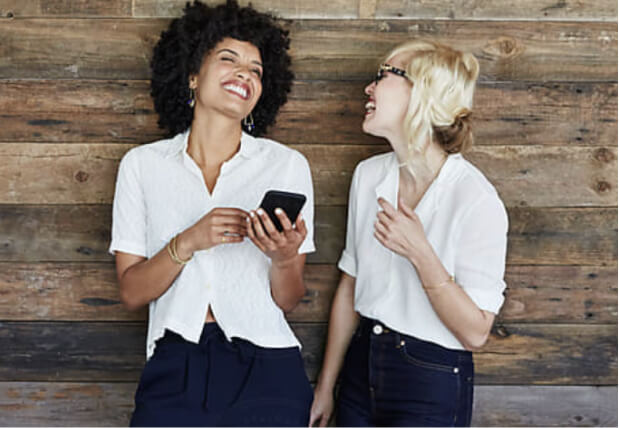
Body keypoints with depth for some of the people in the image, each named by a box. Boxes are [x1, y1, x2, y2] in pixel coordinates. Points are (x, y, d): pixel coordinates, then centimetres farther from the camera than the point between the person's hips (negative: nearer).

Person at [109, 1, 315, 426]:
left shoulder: (288, 165, 0)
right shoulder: (142, 164, 3)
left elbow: (287, 301, 2)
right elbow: (131, 292, 0)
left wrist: (283, 259, -20)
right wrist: (187, 243, -17)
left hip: (264, 370, 0)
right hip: (174, 369, 0)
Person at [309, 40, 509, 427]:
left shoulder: (478, 201, -19)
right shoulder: (368, 175, -1)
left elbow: (475, 332, -16)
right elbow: (351, 285, 7)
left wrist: (420, 253, -27)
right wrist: (326, 386, 11)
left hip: (432, 391, -5)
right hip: (362, 372, 5)